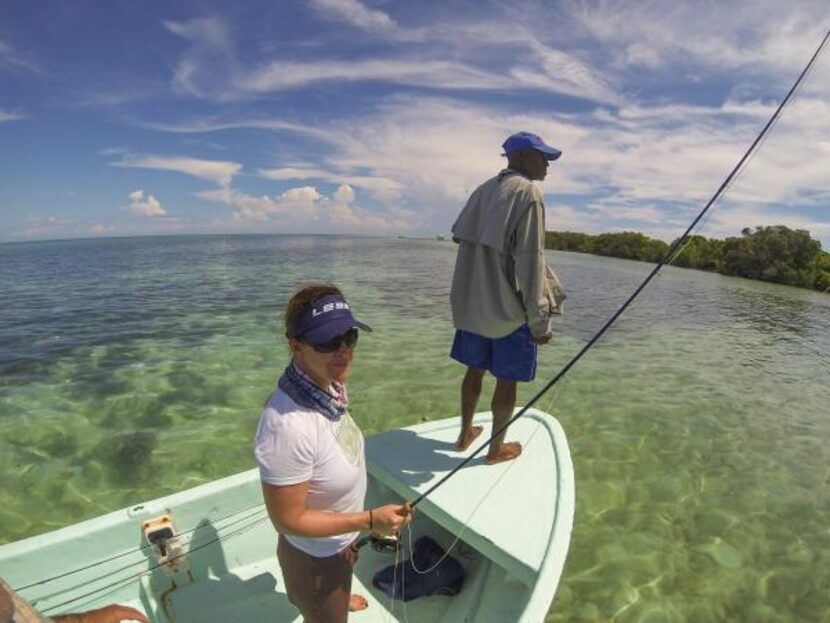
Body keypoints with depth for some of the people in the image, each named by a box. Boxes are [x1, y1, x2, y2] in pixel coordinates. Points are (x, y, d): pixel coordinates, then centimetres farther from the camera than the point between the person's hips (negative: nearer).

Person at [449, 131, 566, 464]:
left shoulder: (483, 190, 11)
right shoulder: (528, 192, -12)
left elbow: (462, 240, 13)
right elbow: (530, 262, -19)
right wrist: (539, 320, -15)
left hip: (472, 304, 7)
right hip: (510, 309, -7)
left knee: (474, 370, 18)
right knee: (506, 380, 7)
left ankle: (465, 434, 32)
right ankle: (497, 448, 22)